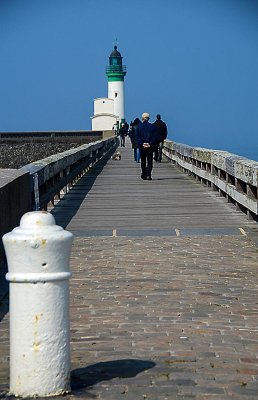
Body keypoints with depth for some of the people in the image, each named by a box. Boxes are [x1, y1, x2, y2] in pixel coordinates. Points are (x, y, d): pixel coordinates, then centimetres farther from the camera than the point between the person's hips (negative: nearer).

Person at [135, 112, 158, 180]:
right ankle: (148, 175, -12)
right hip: (150, 146, 0)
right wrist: (150, 144, -10)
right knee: (149, 161, 1)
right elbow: (155, 137, -5)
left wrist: (142, 144, -10)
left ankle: (144, 175, 18)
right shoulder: (152, 126, 1)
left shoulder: (138, 126, 0)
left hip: (142, 146, 1)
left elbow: (137, 137, -6)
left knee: (143, 161, 13)